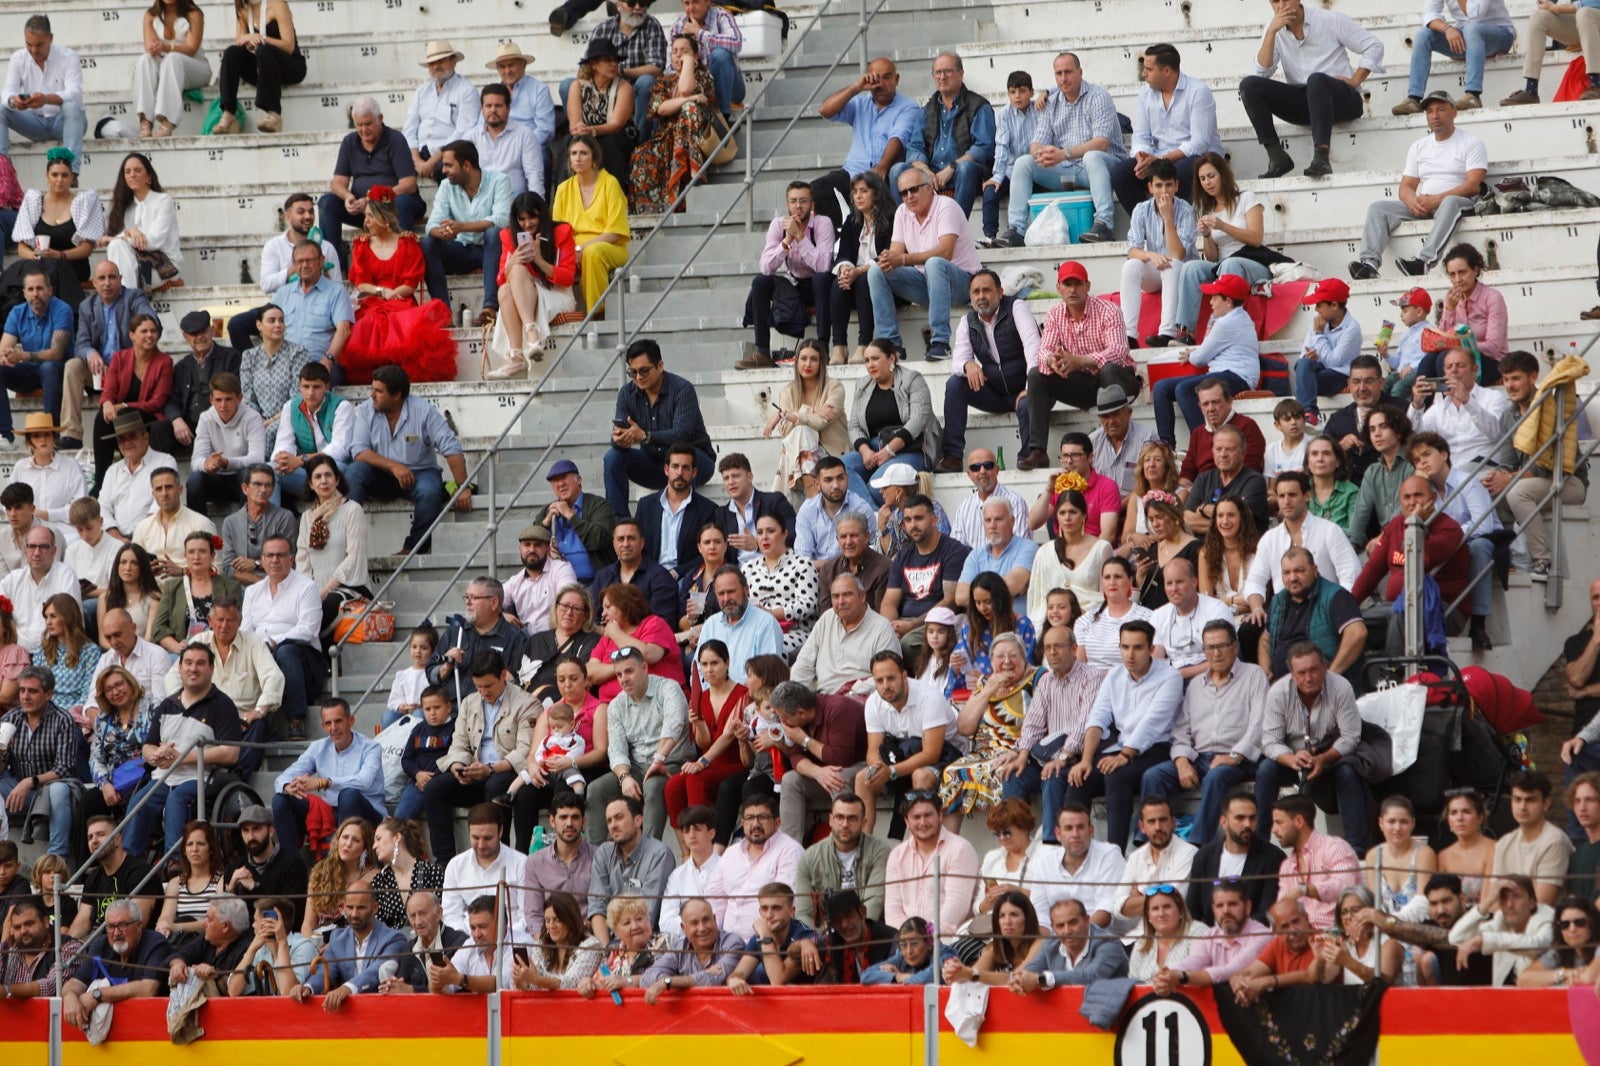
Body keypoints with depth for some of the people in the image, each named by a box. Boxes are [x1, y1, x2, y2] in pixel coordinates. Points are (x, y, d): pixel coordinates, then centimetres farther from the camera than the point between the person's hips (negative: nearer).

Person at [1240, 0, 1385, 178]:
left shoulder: (1329, 21, -1)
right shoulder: (1276, 31, 8)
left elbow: (1374, 46, 0)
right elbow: (1262, 72, -5)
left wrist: (1355, 81, -9)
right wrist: (1271, 31, -12)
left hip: (1342, 100, -4)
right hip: (1301, 103, 4)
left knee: (1316, 79, -38)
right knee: (1249, 85, -14)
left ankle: (1321, 157, -49)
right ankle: (1277, 158, -22)